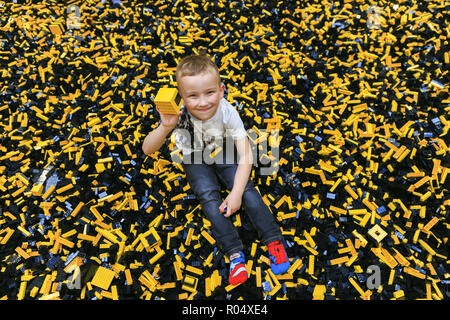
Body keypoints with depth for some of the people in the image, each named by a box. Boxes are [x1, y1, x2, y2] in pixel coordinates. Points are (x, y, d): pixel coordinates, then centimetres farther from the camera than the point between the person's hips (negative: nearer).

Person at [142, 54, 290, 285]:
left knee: (246, 189, -18)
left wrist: (236, 193, -32)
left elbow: (246, 156, -26)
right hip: (196, 160, 0)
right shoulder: (179, 114, -30)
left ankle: (273, 241, -10)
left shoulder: (228, 112, -29)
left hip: (224, 154, 0)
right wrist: (165, 127, -48)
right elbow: (147, 150, -29)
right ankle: (234, 253, -18)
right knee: (209, 197, -21)